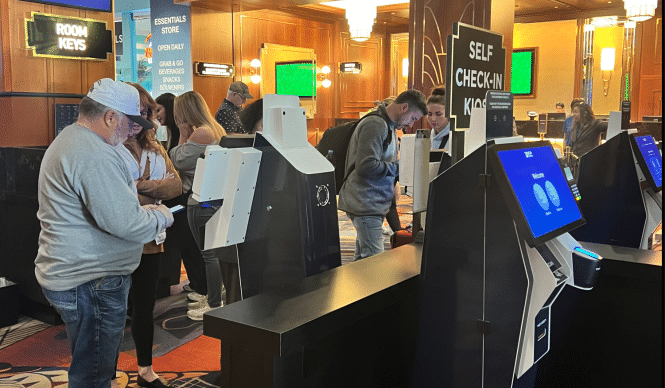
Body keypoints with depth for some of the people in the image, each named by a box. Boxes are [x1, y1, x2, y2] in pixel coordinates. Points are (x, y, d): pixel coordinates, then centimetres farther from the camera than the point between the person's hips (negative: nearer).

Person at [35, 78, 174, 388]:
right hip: (90, 284, -11)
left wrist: (140, 210, 13)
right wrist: (160, 217, -9)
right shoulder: (94, 156, -22)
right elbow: (125, 224, -27)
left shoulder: (68, 141, 15)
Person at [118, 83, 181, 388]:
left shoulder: (154, 147, 12)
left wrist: (140, 186, -16)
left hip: (150, 240, 7)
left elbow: (176, 184, -1)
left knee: (145, 305, 18)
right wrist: (156, 191, -17)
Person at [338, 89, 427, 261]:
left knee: (363, 259, 15)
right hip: (366, 205, -10)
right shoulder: (375, 124, -14)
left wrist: (392, 184, 10)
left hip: (375, 205, 10)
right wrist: (399, 167, -13)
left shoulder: (388, 126, 19)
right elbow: (365, 166, -23)